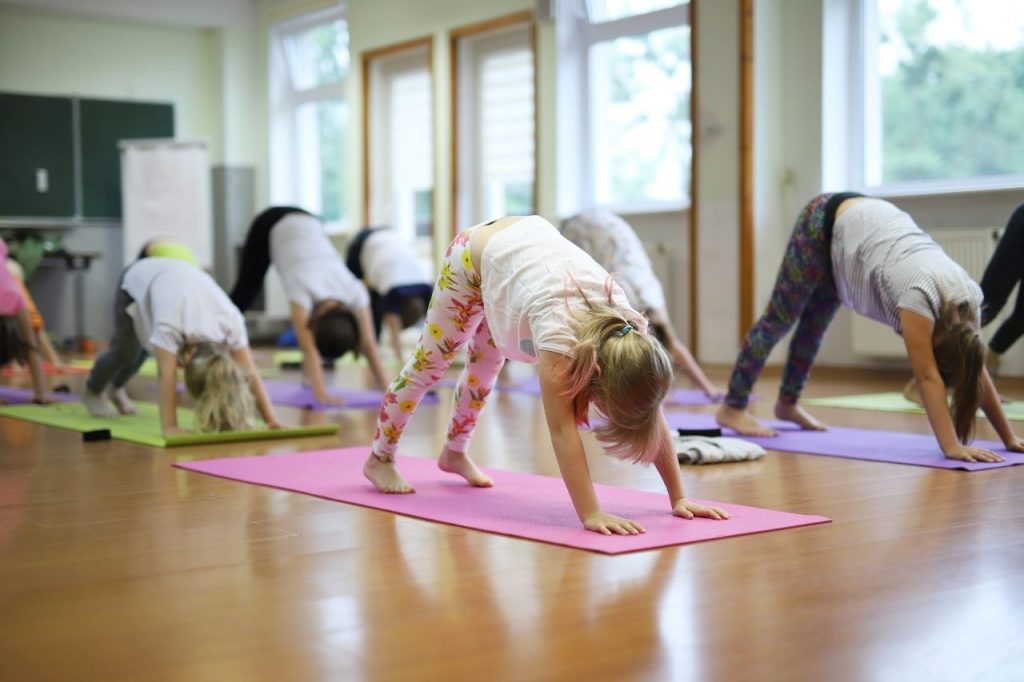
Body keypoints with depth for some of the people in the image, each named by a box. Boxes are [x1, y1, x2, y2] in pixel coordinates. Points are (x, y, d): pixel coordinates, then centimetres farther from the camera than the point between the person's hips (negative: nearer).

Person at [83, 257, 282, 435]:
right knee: (127, 351, 6)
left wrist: (271, 420, -37)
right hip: (137, 279, -4)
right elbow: (166, 377, -49)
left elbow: (251, 375, -33)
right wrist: (169, 427, -53)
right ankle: (94, 390, 37)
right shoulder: (169, 326, -47)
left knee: (143, 349, 19)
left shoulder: (231, 322, -34)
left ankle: (116, 387, 49)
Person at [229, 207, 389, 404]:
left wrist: (387, 388, -33)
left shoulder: (355, 291, -29)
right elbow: (308, 348, -45)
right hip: (271, 225, -3)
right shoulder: (304, 289, -40)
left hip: (308, 223, 3)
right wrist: (321, 393, -52)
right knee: (243, 295, 11)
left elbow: (369, 345, -27)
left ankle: (310, 370, 5)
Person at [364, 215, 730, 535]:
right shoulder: (558, 327, -46)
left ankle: (454, 453, 45)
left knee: (485, 366, 22)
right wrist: (591, 514, -50)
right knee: (430, 362, 9)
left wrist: (678, 498, -24)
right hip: (475, 254, -5)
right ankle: (380, 458, 29)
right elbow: (562, 429, -46)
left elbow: (654, 416, -23)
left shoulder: (630, 328, -30)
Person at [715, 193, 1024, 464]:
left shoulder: (967, 297, -18)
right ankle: (732, 407, 13)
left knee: (815, 323, 19)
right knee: (781, 318, 2)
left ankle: (787, 402, 36)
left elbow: (978, 372, -11)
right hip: (826, 221, -6)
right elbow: (928, 377, -39)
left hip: (864, 222, 6)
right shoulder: (920, 295, -38)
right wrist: (951, 446, -44)